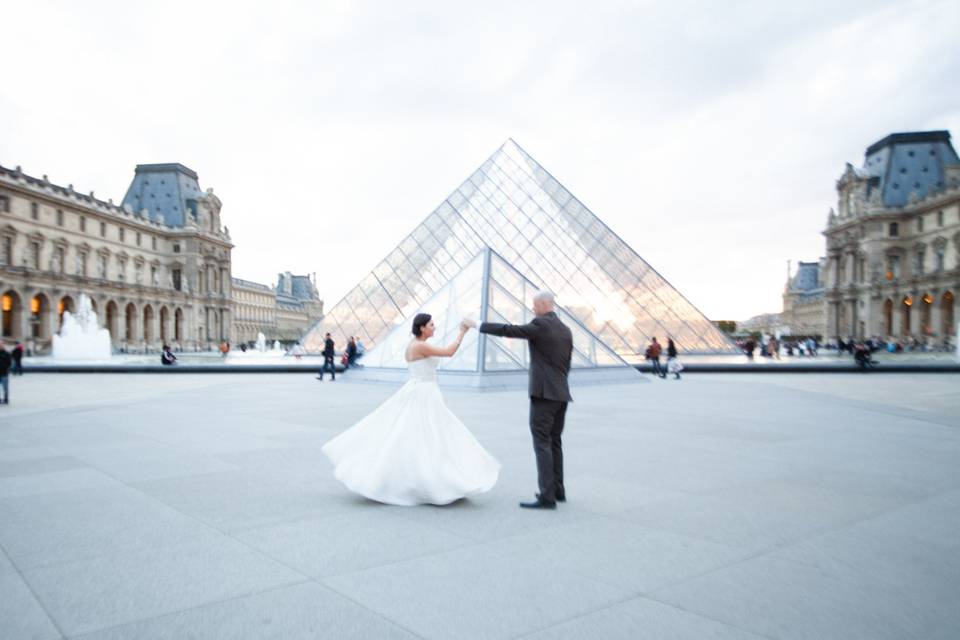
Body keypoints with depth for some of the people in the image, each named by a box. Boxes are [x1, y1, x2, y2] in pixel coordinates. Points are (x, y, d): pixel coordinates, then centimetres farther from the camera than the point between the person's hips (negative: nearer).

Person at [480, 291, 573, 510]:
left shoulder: (540, 325, -10)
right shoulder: (565, 330, 14)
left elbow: (508, 331, -14)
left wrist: (478, 325, -5)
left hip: (543, 393, -8)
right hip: (561, 394, 8)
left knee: (542, 443, -6)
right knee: (554, 442, 16)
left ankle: (547, 496, -7)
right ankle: (558, 490, 22)